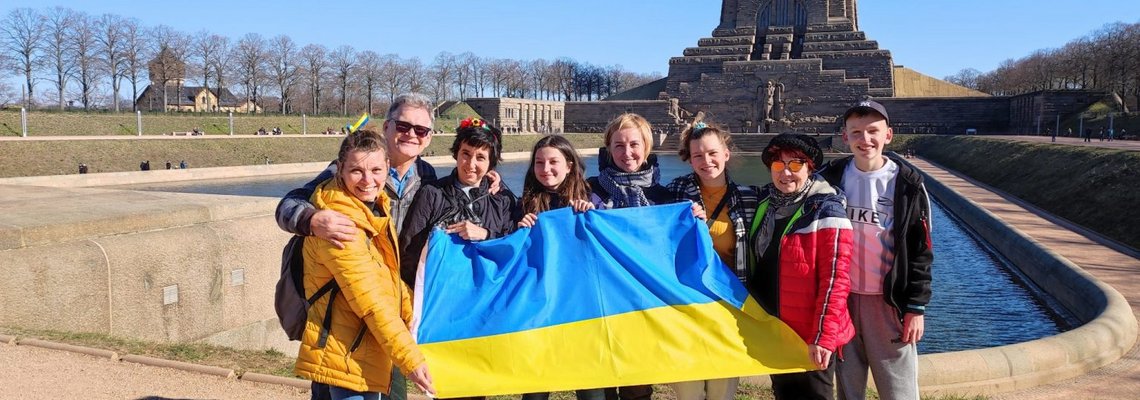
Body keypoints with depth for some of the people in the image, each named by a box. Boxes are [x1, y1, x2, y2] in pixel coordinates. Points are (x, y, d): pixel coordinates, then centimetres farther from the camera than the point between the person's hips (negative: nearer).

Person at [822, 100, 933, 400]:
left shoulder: (907, 184, -3)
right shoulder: (831, 179, 1)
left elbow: (921, 251, -2)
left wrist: (916, 307, -6)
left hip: (890, 301, -2)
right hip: (841, 298, 2)